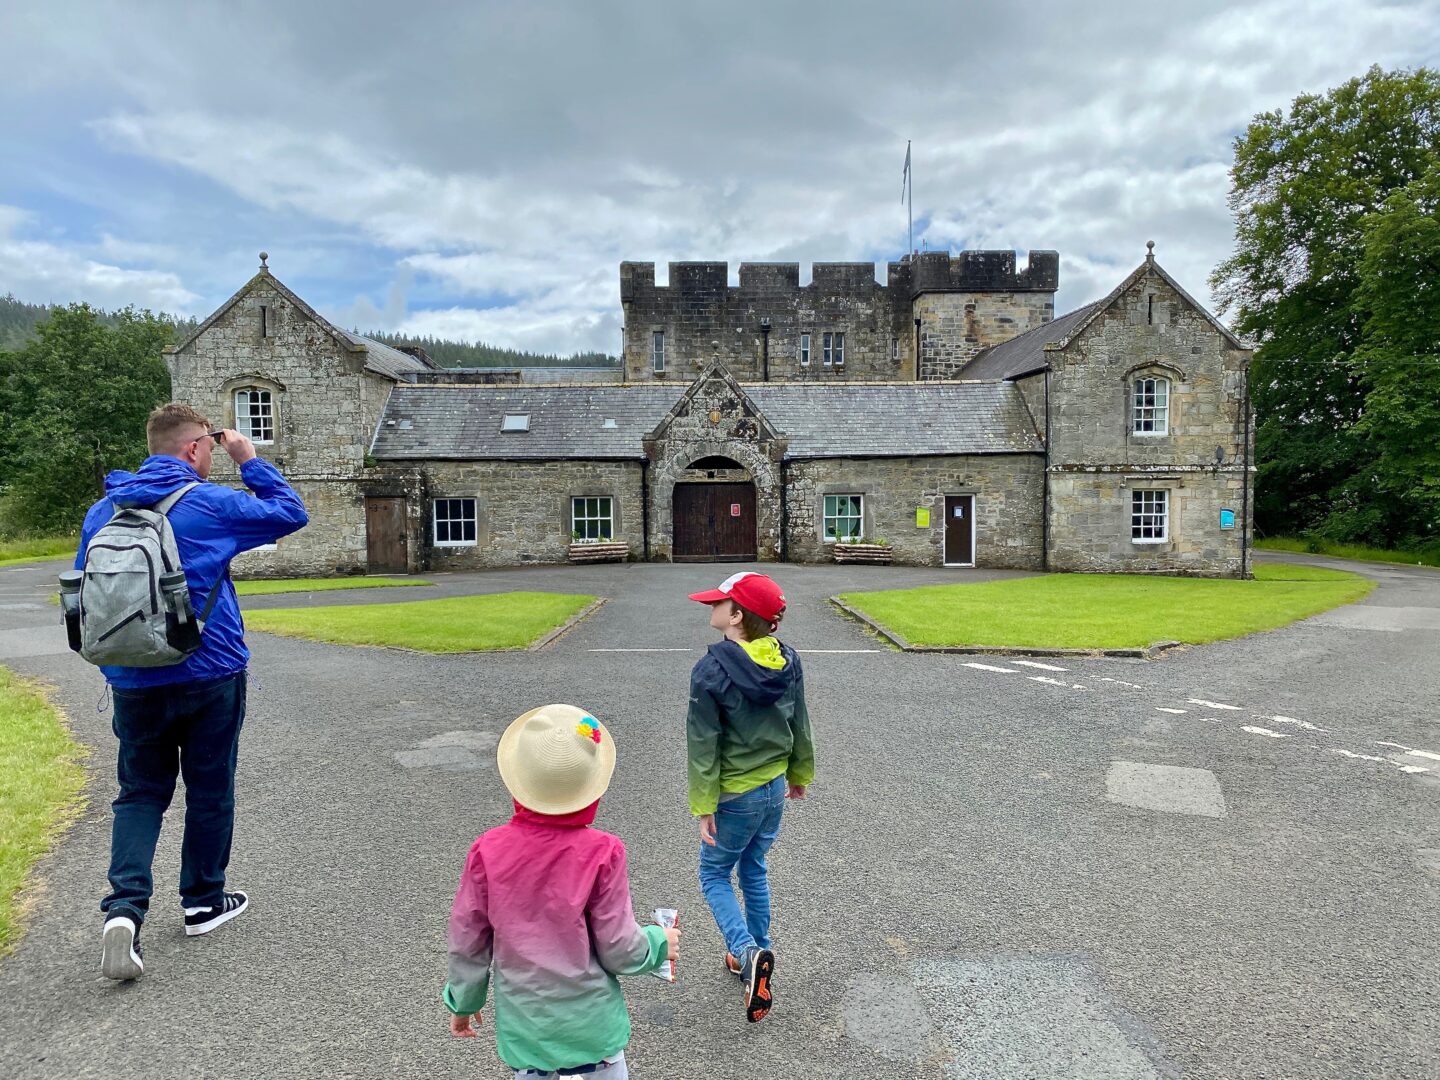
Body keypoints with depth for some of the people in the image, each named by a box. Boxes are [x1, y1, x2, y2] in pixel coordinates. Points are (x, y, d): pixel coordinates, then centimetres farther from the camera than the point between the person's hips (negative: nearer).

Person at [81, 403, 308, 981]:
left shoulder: (103, 511, 4)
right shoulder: (210, 504, -13)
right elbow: (290, 513, -2)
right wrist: (250, 460, 4)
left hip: (134, 683, 4)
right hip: (210, 675, -4)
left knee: (140, 793, 14)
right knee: (210, 790, 12)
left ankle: (124, 906, -3)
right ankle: (203, 901, 25)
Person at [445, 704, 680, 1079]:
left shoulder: (488, 851, -16)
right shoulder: (602, 852, -21)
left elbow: (467, 940, -4)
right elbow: (619, 949, -13)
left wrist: (464, 1002, 14)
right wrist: (659, 943, 7)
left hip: (523, 1023, 2)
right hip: (590, 1020, -2)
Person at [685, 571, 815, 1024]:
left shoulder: (712, 670, -23)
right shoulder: (787, 661, -5)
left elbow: (704, 745, -18)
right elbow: (800, 725, 6)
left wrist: (703, 807, -10)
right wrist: (799, 773, 20)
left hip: (736, 796, -6)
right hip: (776, 787, 6)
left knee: (714, 874, 14)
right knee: (753, 870, 23)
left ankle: (748, 953, -4)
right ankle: (755, 957, 34)